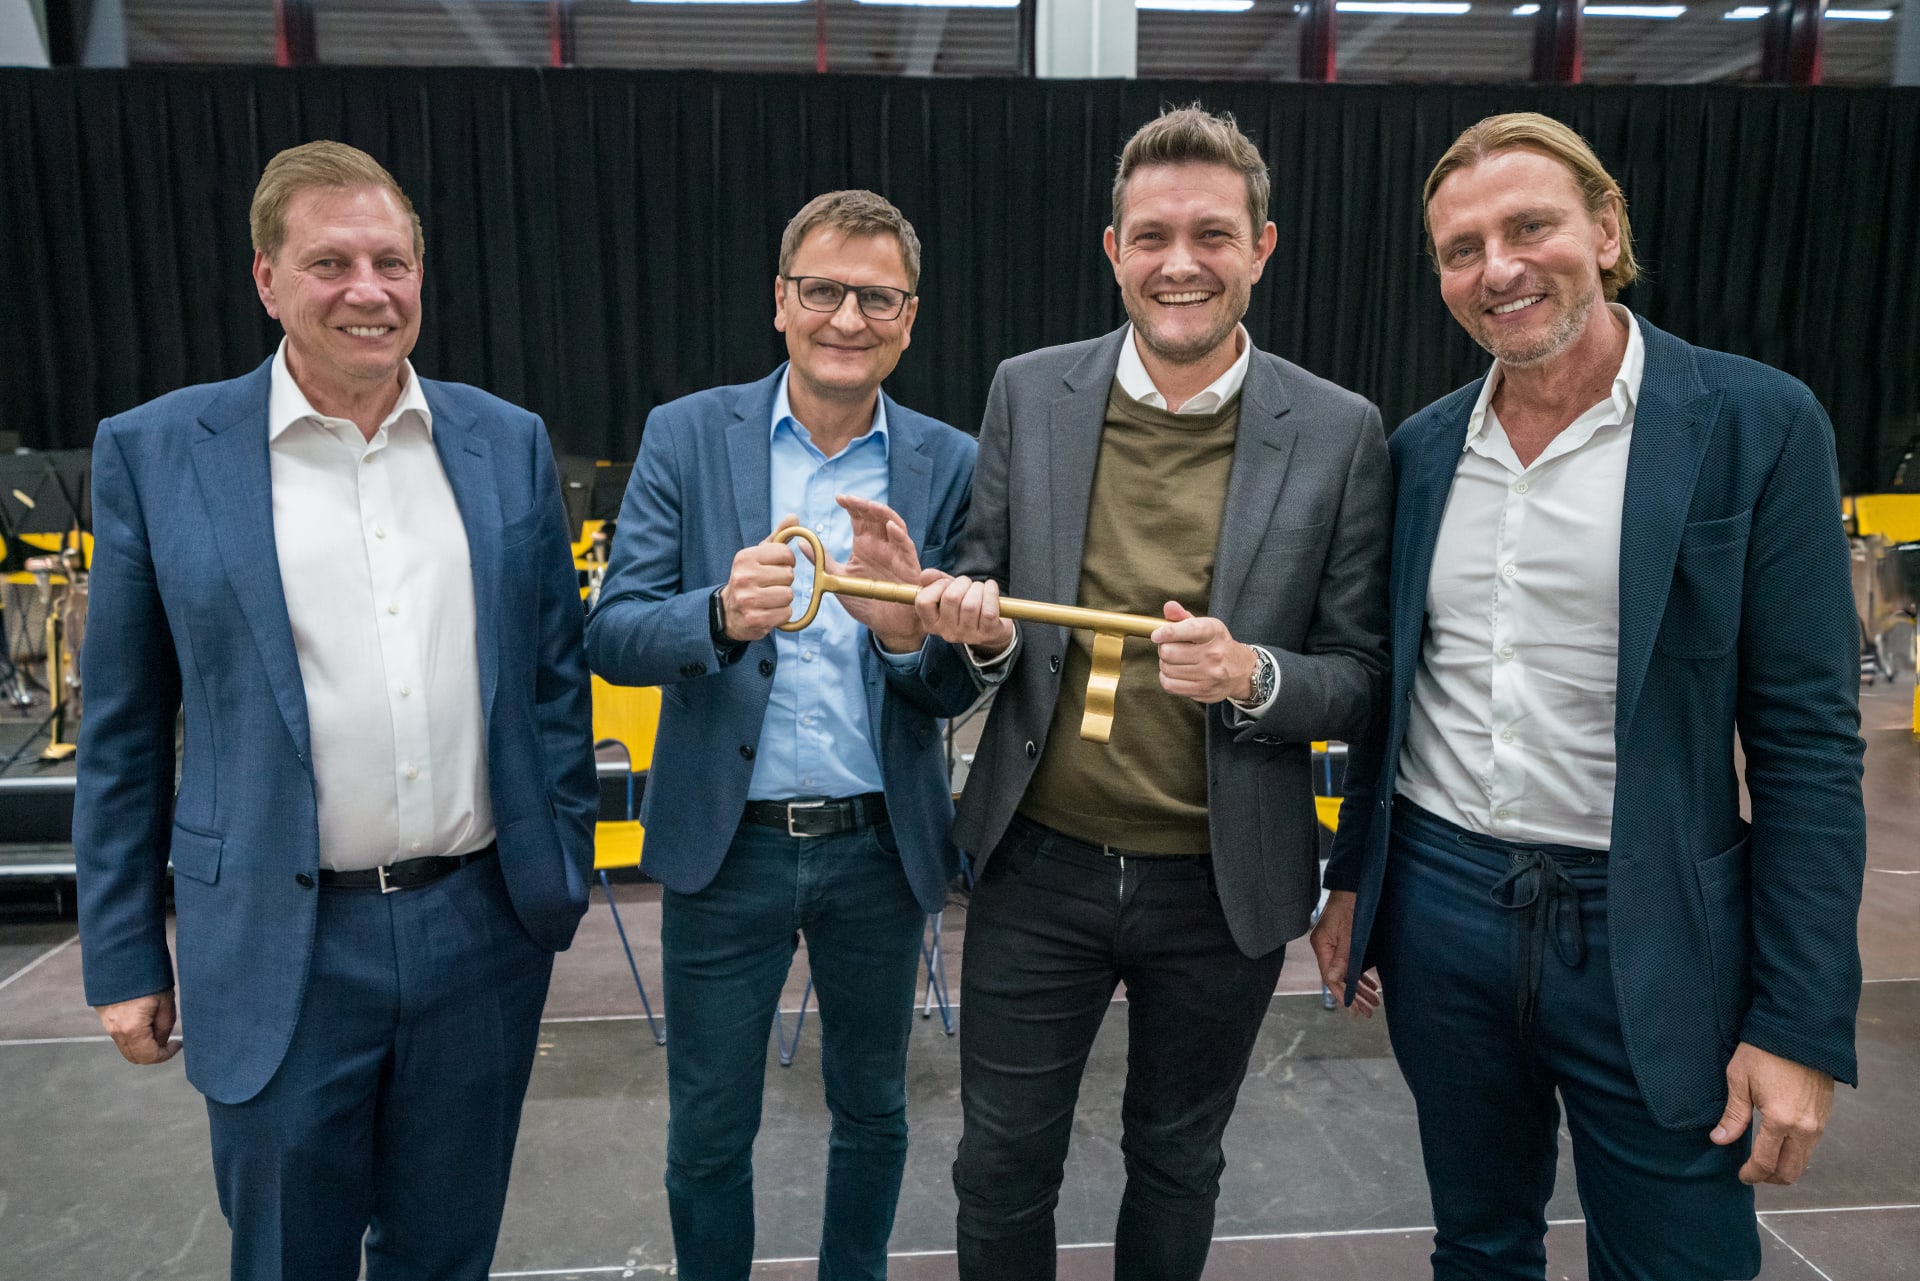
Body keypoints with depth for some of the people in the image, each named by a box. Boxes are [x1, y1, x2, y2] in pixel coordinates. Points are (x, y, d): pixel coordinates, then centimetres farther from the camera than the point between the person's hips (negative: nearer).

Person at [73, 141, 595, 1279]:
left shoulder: (510, 445, 3)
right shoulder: (156, 453, -3)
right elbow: (123, 730, 2)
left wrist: (564, 877, 6)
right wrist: (125, 957, 3)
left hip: (486, 930, 2)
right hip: (281, 953, -1)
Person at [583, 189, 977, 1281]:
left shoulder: (950, 465, -3)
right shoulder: (687, 435, -5)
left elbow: (964, 683, -4)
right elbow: (612, 638, -10)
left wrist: (905, 628, -27)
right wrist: (723, 616, -31)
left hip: (880, 848, 1)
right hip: (725, 842, -1)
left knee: (872, 1110, 21)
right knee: (710, 1130, 16)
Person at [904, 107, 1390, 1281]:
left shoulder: (1340, 434, -8)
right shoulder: (1028, 394, -3)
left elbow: (1362, 680, -4)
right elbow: (984, 592, 6)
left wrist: (1252, 678, -24)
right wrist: (981, 627, -18)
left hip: (1223, 885, 0)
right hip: (1040, 866, 1)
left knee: (1177, 1165, 22)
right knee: (1003, 1170, 17)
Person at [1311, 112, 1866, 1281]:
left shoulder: (1757, 425, -7)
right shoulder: (1422, 449, 5)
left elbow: (1808, 737, -9)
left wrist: (1802, 1024, -11)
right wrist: (1352, 879, 13)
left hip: (1649, 937, -3)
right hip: (1440, 911, 4)